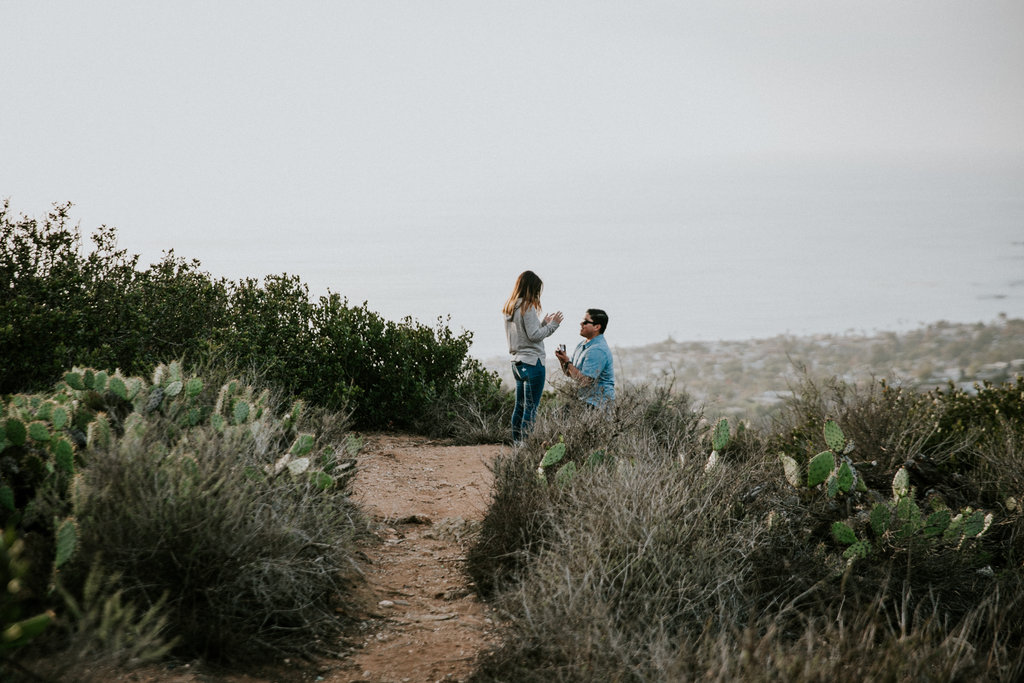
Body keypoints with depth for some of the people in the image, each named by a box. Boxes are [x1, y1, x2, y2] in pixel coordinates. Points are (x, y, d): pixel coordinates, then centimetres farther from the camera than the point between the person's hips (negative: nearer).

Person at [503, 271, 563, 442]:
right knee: (531, 408, -6)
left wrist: (543, 323, 18)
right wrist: (552, 325, -4)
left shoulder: (509, 308, 13)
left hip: (517, 362, 9)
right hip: (532, 361, -9)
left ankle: (516, 443, 16)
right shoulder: (528, 307, -13)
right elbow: (534, 335, -16)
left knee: (519, 406, 13)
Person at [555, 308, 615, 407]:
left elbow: (584, 381, -21)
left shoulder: (598, 350, -18)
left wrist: (568, 362, -14)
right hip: (583, 398, 9)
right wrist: (562, 360, -2)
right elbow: (569, 373, 17)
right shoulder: (581, 345, 13)